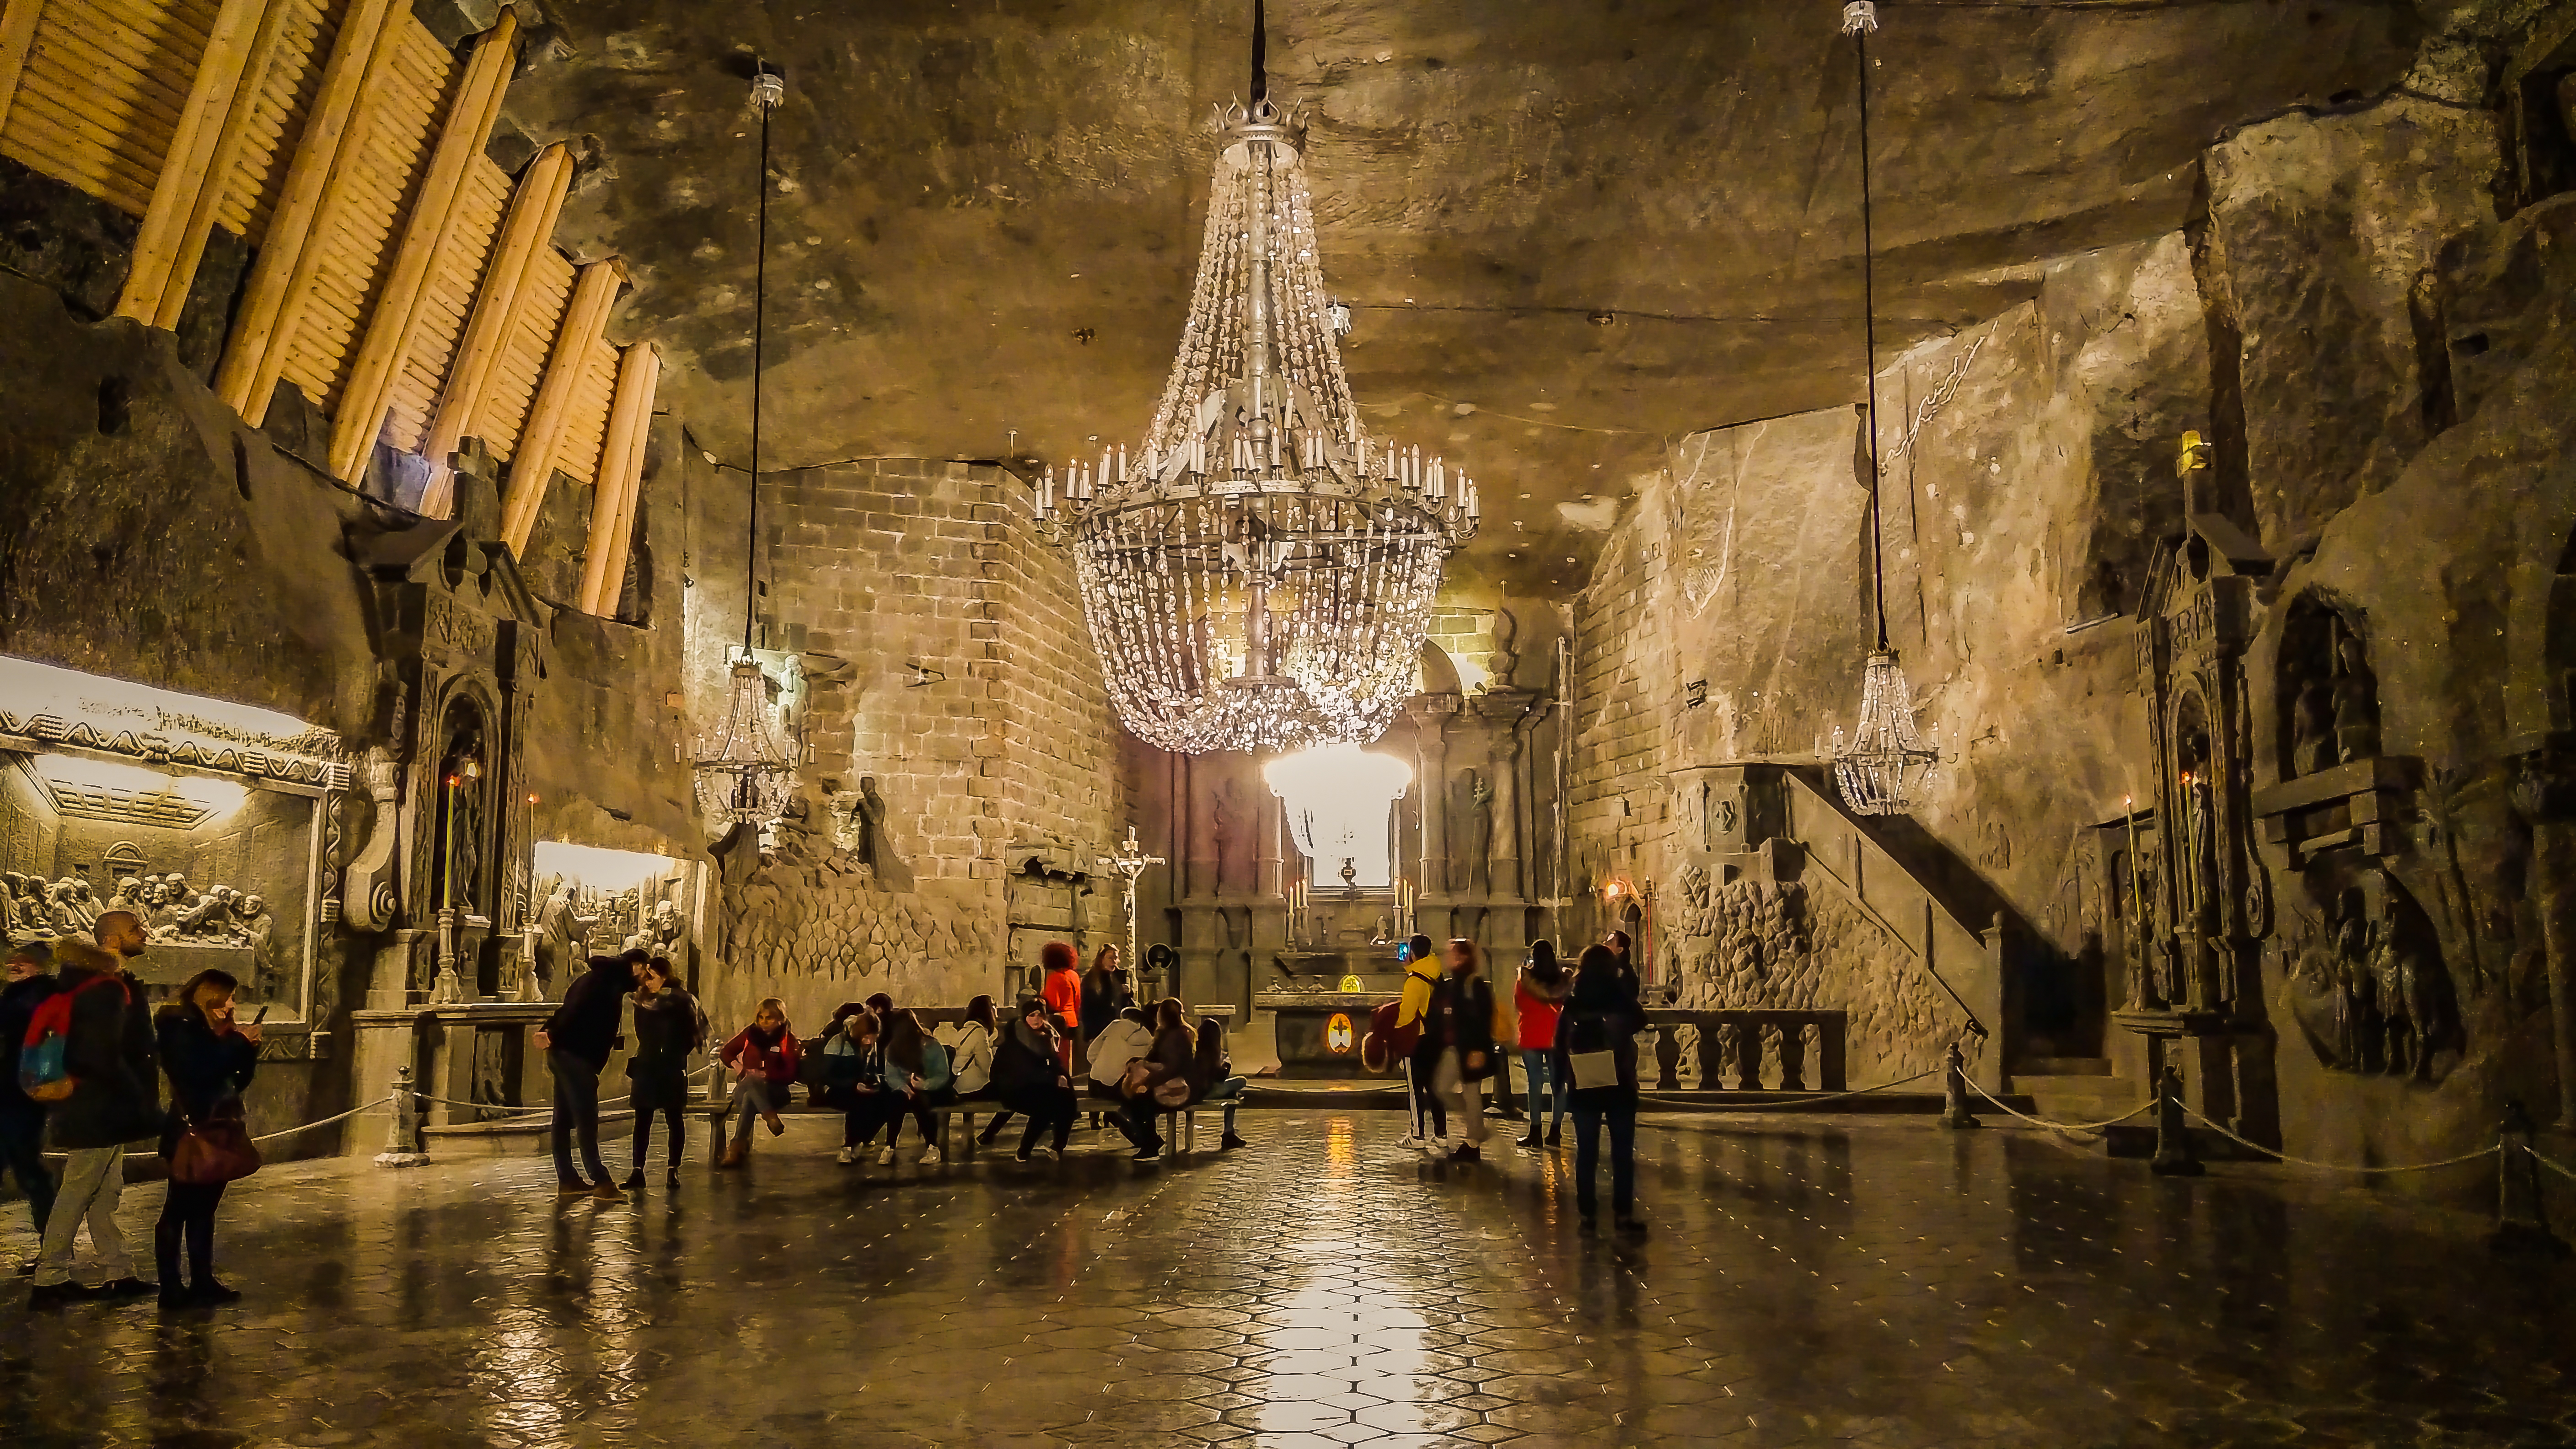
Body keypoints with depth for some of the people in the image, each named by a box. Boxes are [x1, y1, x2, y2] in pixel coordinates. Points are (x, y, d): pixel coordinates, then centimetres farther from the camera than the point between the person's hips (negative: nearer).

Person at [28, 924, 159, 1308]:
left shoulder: (106, 988, 13)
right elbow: (104, 1058, -24)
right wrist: (140, 1095, -14)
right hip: (99, 1110, -10)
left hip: (99, 1108, 10)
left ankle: (119, 1274, 18)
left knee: (106, 1191, 12)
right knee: (78, 1193, -3)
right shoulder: (107, 991, -18)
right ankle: (49, 1281, 5)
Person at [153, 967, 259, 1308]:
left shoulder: (214, 1031, 16)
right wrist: (239, 1042, -17)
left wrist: (248, 1048, 2)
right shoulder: (180, 1028, -8)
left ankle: (203, 1281, 13)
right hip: (189, 1133, -8)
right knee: (178, 1210, -5)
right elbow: (200, 1071, -23)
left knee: (204, 1209, 10)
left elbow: (236, 1080, 16)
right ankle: (170, 1288, -3)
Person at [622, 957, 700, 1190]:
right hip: (646, 1066, 5)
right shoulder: (643, 998, 6)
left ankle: (673, 1171, 12)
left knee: (674, 1118, 3)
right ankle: (637, 1171, 2)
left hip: (673, 1068, -5)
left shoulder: (680, 1000, -9)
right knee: (642, 1119, 2)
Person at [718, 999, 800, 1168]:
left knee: (749, 1100, -37)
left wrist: (765, 1075, -17)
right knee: (750, 1081, -37)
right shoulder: (750, 1033, 8)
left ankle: (737, 1146, -41)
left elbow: (790, 1075, -5)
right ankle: (771, 1118, -50)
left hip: (774, 1089, -2)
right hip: (744, 1088, 2)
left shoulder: (788, 1039, 1)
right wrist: (736, 1066, 0)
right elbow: (727, 1053, 21)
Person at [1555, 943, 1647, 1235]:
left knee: (1586, 1152, 8)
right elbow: (1640, 1022, 11)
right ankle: (1624, 1213, 5)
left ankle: (1586, 1213, 9)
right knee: (1623, 1152, 6)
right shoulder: (1622, 999, -7)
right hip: (1620, 1086, -1)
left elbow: (1561, 1045, -2)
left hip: (1583, 1088, 1)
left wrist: (1561, 1079, 6)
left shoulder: (1572, 1004, -3)